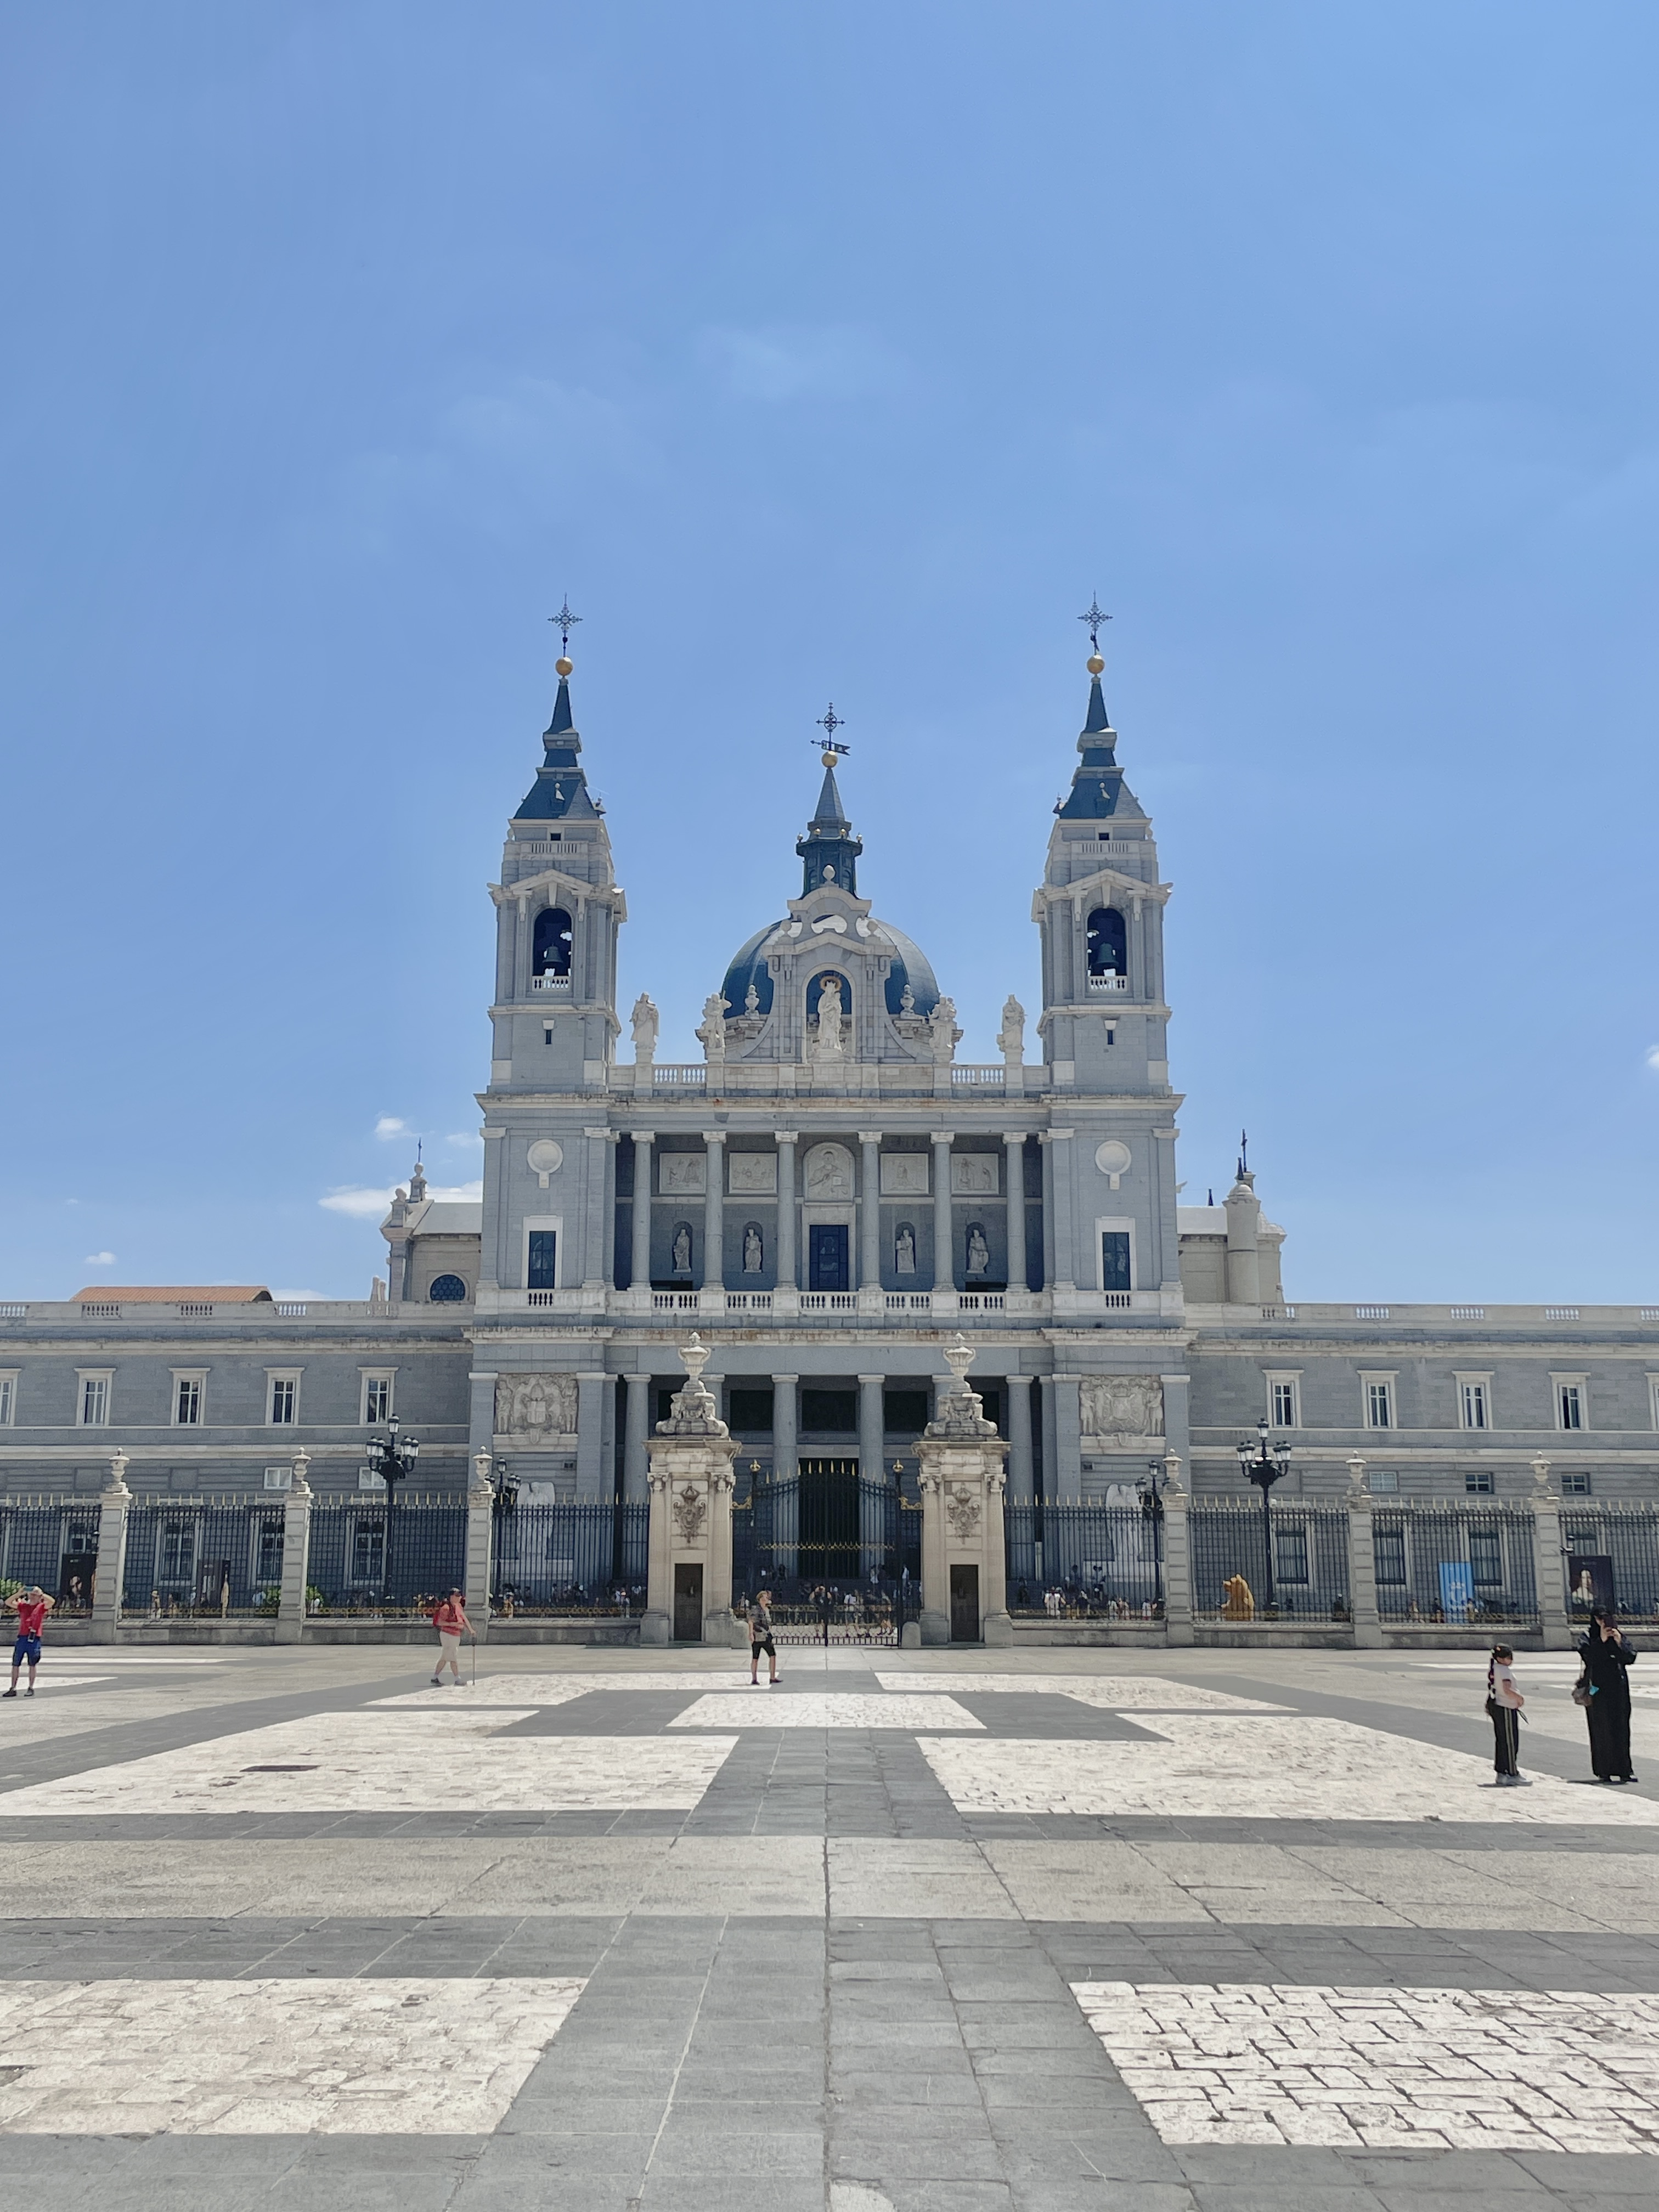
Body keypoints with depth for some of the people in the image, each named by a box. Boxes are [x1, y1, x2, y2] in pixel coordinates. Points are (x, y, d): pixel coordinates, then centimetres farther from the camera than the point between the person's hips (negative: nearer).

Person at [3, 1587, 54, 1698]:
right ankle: (13, 1689, 9)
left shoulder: (41, 1607, 4)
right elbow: (8, 1602, 7)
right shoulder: (23, 1606, 14)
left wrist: (41, 1594, -10)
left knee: (32, 1664, 2)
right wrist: (19, 1594, -3)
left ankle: (31, 1688, 9)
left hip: (34, 1639, -3)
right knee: (15, 1664, 4)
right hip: (21, 1638, 3)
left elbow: (52, 1601, -14)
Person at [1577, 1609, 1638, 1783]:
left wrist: (1619, 1643, -16)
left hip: (1618, 1690, 3)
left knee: (1621, 1729, -1)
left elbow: (1630, 1658, -1)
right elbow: (1587, 1657, -14)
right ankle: (1603, 1772, 1)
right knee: (1602, 1730, -3)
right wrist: (1601, 1641, -23)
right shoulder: (1587, 1639, 3)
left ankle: (1623, 1770, 1)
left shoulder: (1619, 1636, 10)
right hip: (1598, 1690, -2)